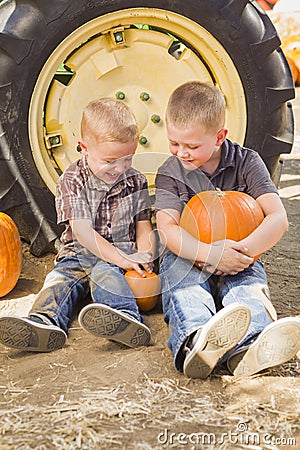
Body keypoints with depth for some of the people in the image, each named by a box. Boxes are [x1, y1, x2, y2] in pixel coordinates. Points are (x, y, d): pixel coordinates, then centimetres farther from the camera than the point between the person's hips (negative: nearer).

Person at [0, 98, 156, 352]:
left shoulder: (135, 181, 5)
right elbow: (82, 231, -15)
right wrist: (122, 259, -25)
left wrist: (144, 255, -15)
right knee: (61, 277, -27)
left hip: (123, 250, -1)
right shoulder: (72, 181, -5)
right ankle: (44, 321, -55)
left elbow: (143, 227, 9)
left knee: (103, 271, -33)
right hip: (80, 252, 1)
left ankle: (126, 317, -61)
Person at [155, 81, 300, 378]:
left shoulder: (246, 162, 0)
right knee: (184, 287, -33)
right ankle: (196, 341, -66)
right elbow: (167, 229, -13)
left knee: (248, 284, -33)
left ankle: (245, 351, -64)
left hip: (235, 261, 0)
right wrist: (209, 254, -32)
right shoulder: (170, 173, 1)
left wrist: (244, 250, -30)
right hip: (187, 258, 0)